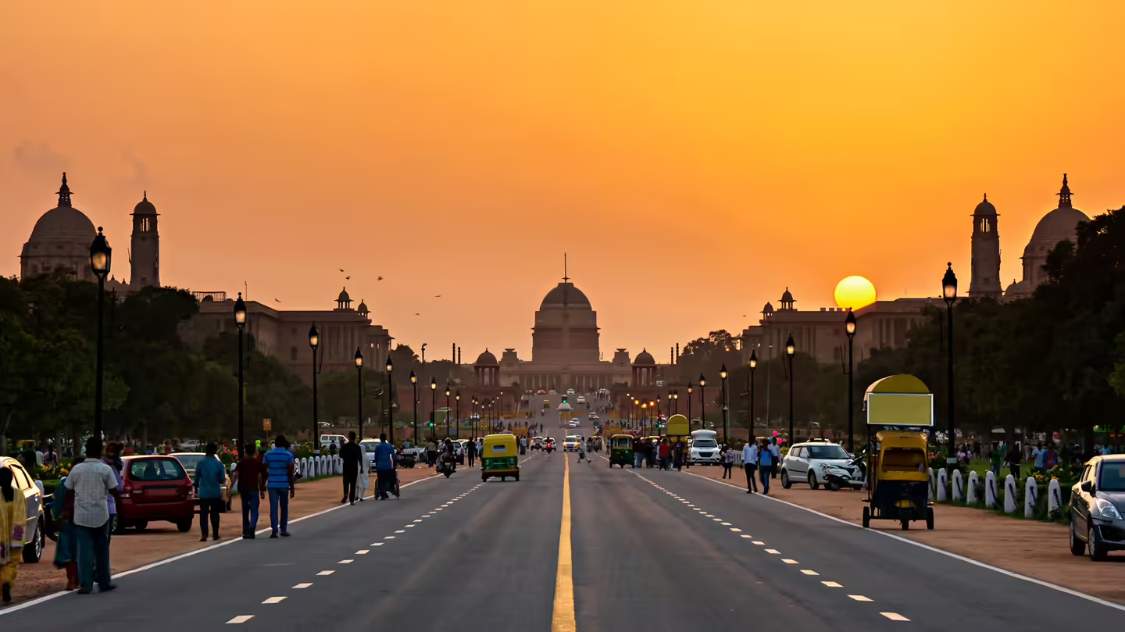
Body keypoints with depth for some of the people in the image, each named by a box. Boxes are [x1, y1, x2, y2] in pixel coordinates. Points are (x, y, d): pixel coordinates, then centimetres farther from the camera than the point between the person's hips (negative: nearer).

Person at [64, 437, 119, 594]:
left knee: (84, 549, 0)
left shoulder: (76, 469, 0)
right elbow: (113, 491, -4)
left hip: (81, 515, 1)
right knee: (101, 549, 13)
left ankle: (85, 585, -7)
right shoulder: (105, 469, -6)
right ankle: (104, 582, 19)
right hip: (100, 515, -1)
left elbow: (68, 490, 4)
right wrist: (120, 494, 19)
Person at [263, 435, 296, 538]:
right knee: (284, 507, 14)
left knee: (273, 508, -1)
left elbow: (264, 472, 2)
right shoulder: (288, 455, -4)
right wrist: (292, 487, -2)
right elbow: (290, 473, -7)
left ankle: (274, 530, -12)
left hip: (272, 485, 1)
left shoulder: (268, 455, 2)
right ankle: (283, 529, 18)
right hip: (284, 484, -1)